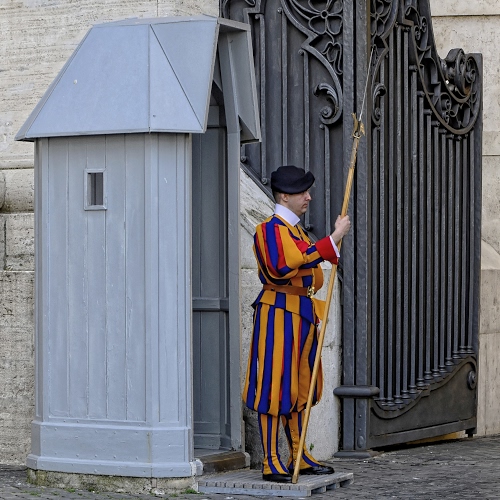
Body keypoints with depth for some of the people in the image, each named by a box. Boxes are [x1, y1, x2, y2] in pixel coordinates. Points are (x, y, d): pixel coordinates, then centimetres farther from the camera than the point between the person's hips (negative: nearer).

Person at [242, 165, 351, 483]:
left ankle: (299, 457, 21)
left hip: (302, 315, 10)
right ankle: (272, 463, -5)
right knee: (274, 386, -7)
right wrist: (336, 237, -25)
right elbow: (297, 262, -28)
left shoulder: (297, 230, 18)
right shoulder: (270, 230, -12)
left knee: (301, 386, 13)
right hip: (278, 313, -10)